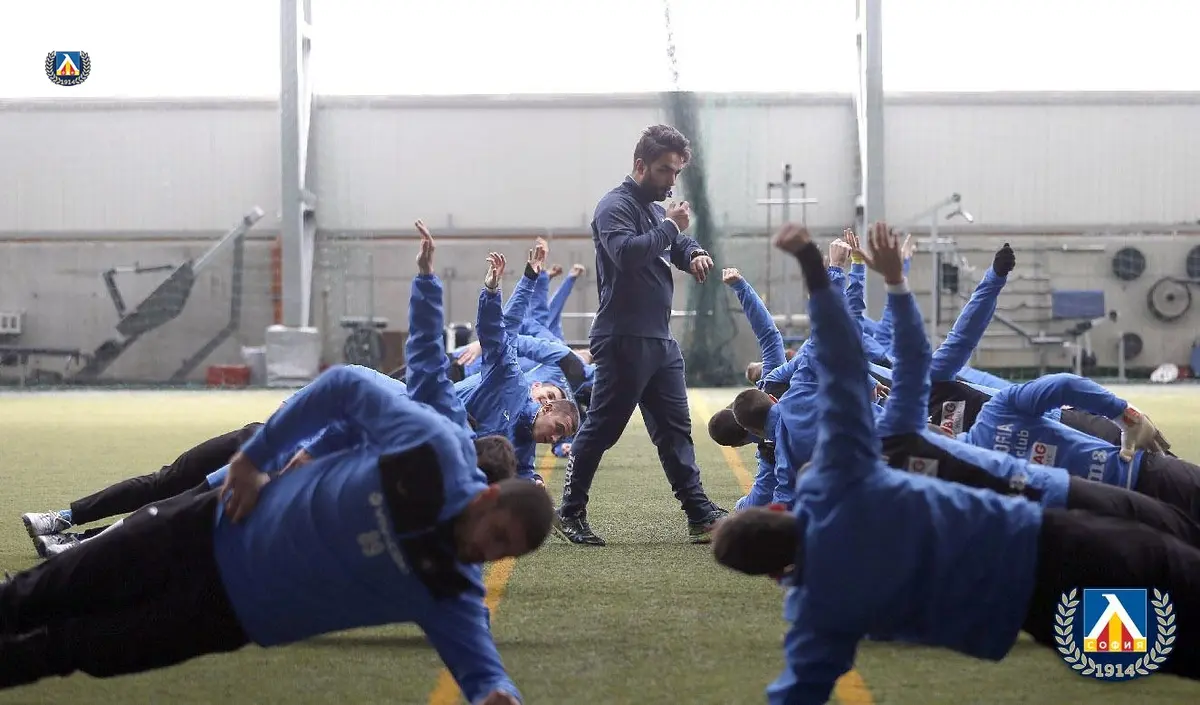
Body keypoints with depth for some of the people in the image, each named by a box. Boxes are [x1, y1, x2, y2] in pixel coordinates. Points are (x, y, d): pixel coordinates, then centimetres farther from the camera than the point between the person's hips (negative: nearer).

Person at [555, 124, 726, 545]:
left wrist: (694, 253, 3)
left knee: (675, 429, 8)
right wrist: (670, 227, -16)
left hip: (660, 340, 9)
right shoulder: (615, 206, -10)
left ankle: (700, 514, 9)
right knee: (601, 427, -3)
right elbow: (627, 252, -26)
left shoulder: (655, 208, 19)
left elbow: (677, 246, 26)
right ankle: (570, 513, 6)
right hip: (623, 340, -9)